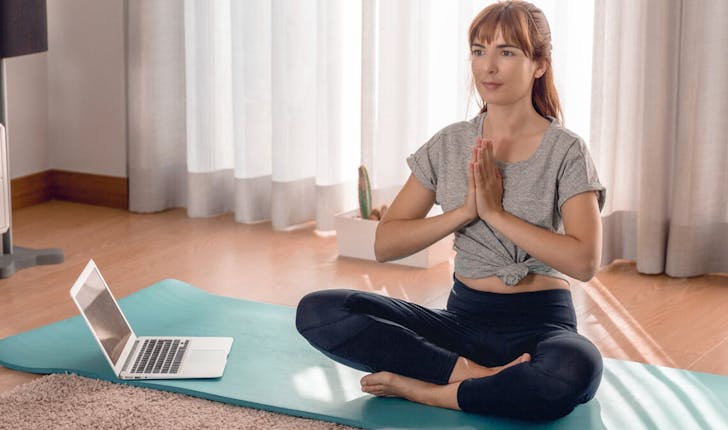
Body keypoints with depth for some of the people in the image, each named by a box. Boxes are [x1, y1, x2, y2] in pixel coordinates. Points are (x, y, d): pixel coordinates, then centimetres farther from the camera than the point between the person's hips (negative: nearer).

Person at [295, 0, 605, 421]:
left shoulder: (566, 151, -4)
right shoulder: (449, 145, 6)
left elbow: (584, 261, -16)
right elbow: (385, 244, 2)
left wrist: (496, 212, -16)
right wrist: (465, 212, -11)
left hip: (540, 322, -4)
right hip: (464, 317, 4)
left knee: (578, 370, -42)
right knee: (316, 311, -17)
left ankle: (424, 390, -22)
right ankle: (474, 373, -23)